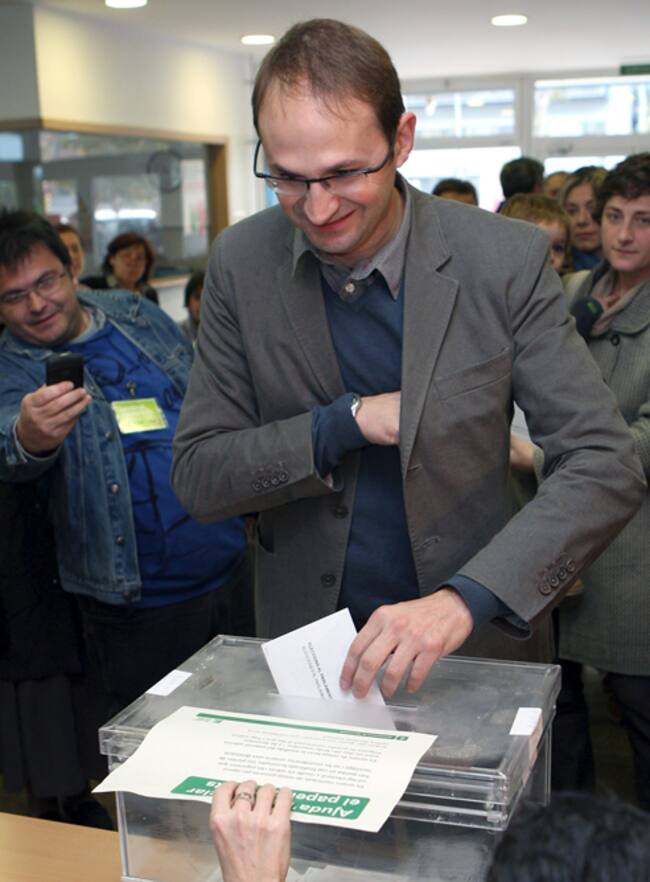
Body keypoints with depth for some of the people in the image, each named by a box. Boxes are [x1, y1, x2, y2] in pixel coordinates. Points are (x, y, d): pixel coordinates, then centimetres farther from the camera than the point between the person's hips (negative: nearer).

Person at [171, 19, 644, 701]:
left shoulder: (506, 260, -15)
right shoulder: (241, 263, -9)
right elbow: (196, 478, -7)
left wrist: (464, 599, -31)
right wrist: (347, 421, -22)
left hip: (476, 645, -1)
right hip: (306, 639, 1)